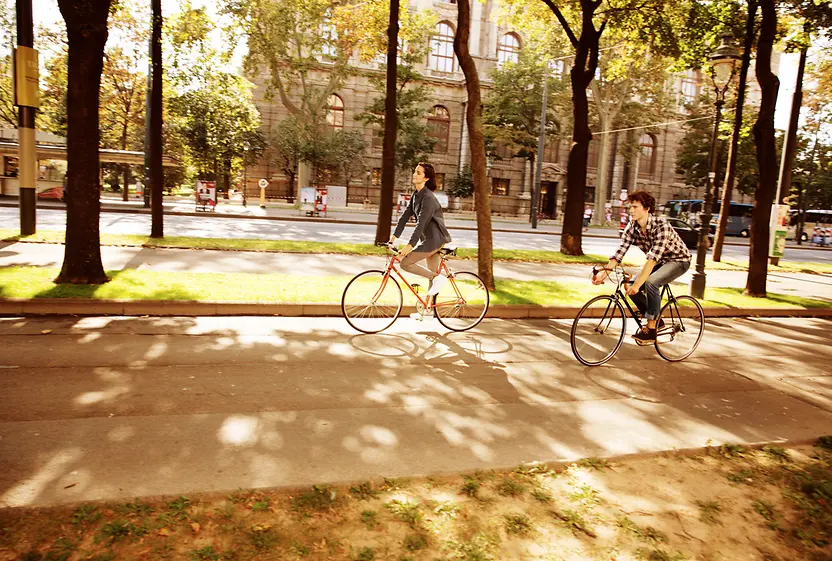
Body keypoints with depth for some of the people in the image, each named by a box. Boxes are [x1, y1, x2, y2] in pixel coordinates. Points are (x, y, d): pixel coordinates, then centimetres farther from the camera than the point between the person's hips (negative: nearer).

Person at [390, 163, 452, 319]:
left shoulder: (428, 198, -19)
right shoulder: (416, 195, 9)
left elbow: (421, 223, -26)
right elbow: (405, 216, 9)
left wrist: (409, 246, -29)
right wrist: (394, 236, 3)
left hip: (435, 239, -9)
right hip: (428, 239, 9)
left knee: (405, 263, -13)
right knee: (432, 275, 14)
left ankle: (438, 278, -5)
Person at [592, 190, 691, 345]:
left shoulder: (661, 225, -32)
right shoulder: (632, 227, -12)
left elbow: (652, 257, -40)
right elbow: (620, 251, -18)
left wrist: (638, 283, -46)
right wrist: (604, 272, -32)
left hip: (679, 260, -7)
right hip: (660, 261, 7)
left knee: (651, 283, -33)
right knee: (631, 288, -11)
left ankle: (651, 330, -20)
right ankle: (656, 320, 11)